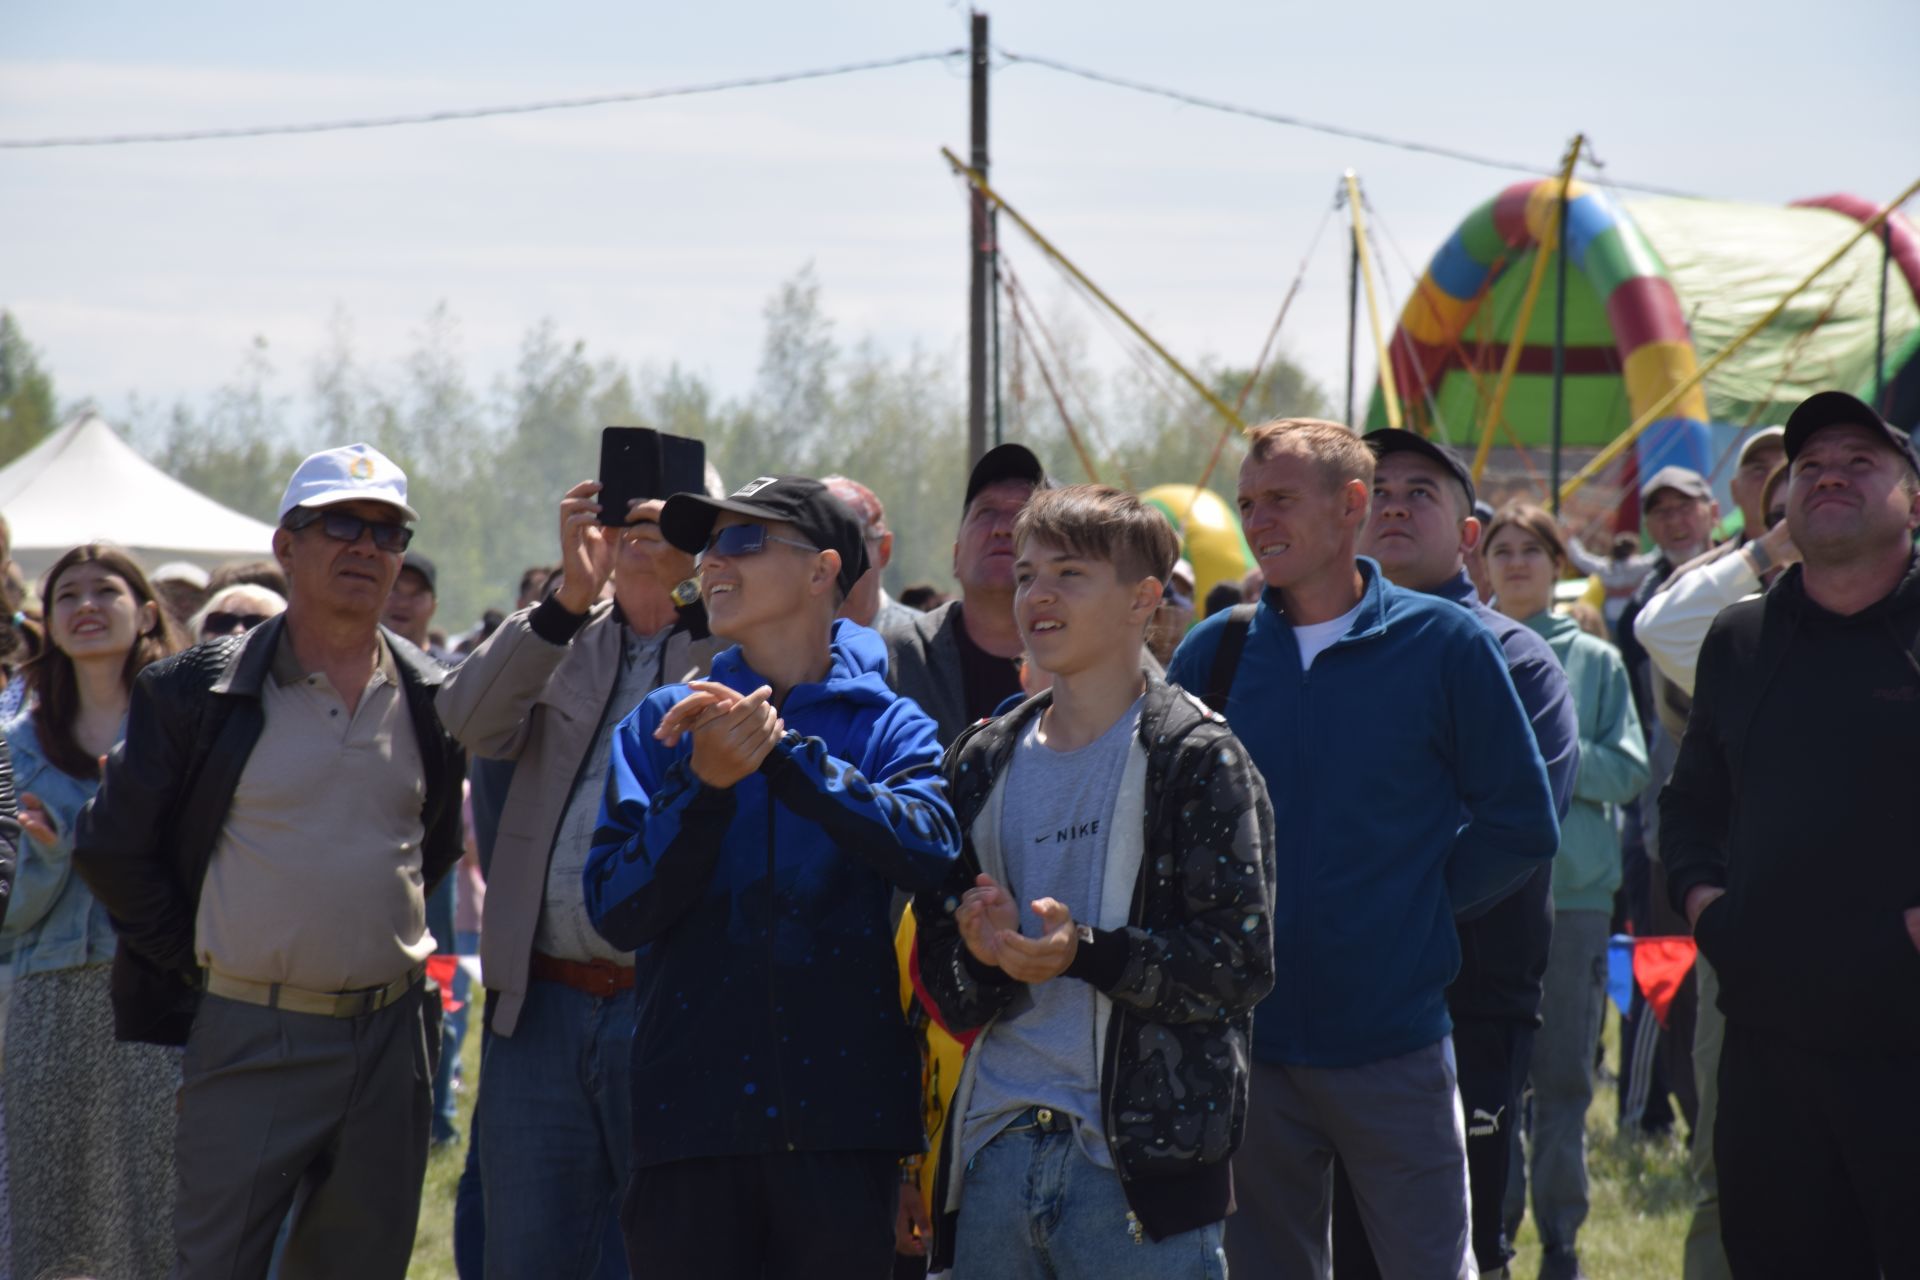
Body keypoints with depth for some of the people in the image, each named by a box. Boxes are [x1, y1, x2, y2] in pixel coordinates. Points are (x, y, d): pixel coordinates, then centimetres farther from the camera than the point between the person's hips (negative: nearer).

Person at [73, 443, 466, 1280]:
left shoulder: (431, 700, 7)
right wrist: (194, 961, 1)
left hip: (392, 1038, 4)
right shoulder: (200, 690, -4)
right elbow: (113, 849, 1)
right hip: (251, 1037, -4)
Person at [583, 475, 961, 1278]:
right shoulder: (663, 726, 10)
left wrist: (782, 751, -20)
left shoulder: (889, 726, 6)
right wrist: (707, 782, -15)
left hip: (842, 1125, -1)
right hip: (691, 1117, 1)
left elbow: (931, 850, -15)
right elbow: (617, 911, -1)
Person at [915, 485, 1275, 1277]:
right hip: (997, 1151, 5)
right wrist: (985, 956, -7)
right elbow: (946, 988, 16)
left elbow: (1241, 962, -10)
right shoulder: (986, 764, 16)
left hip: (1140, 1162, -5)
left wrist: (1084, 953, -21)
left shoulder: (1196, 758, -2)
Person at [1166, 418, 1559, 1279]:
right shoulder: (1215, 652, 5)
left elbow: (1521, 824, 2)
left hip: (1395, 1045, -3)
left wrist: (1421, 903, -2)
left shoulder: (1445, 645, -2)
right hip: (1249, 1043, 3)